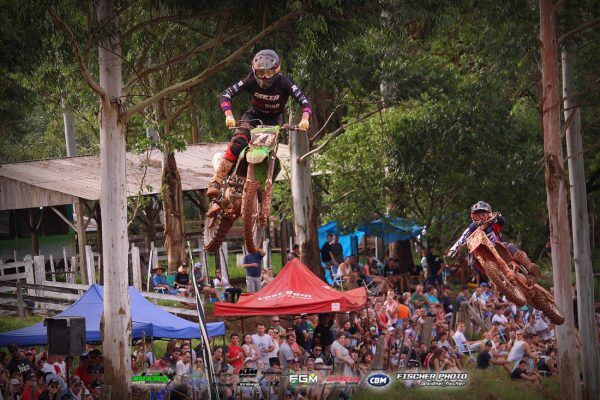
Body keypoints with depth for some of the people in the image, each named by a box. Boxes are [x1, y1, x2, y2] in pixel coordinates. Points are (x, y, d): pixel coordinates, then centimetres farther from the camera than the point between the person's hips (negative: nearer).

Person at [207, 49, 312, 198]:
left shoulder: (283, 82, -24)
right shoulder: (252, 80, -22)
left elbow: (304, 100, -26)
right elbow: (226, 94, -24)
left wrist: (305, 119, -46)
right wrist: (229, 116, -40)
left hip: (273, 120, 1)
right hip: (253, 117, -1)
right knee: (236, 145, -26)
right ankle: (216, 183, -28)